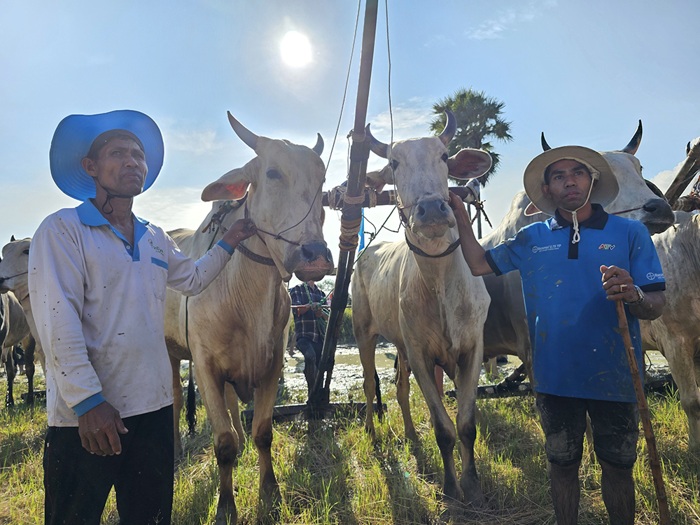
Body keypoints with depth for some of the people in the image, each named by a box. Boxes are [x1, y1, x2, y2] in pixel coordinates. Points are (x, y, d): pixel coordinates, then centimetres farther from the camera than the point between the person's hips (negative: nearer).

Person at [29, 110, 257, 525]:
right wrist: (89, 401, -22)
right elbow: (57, 323, -16)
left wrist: (228, 243, 19)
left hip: (154, 406, 6)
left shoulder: (156, 239, 12)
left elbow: (192, 279, 30)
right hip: (85, 414, -6)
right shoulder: (63, 229, -7)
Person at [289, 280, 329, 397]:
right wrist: (309, 306, -25)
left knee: (319, 368, 4)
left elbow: (328, 316, 17)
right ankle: (312, 391, -28)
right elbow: (296, 310, -6)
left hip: (320, 336, 5)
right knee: (310, 356, -32)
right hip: (303, 335, -5)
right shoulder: (297, 290, 9)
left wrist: (320, 311, -6)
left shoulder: (321, 293, 21)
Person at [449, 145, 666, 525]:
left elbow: (656, 305, -6)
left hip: (615, 377, -1)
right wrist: (460, 213, 5)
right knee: (562, 464, 16)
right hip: (554, 377, 2)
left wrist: (633, 295, -29)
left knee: (618, 467, 13)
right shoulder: (531, 239, 5)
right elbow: (479, 264, 9)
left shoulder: (630, 233, -2)